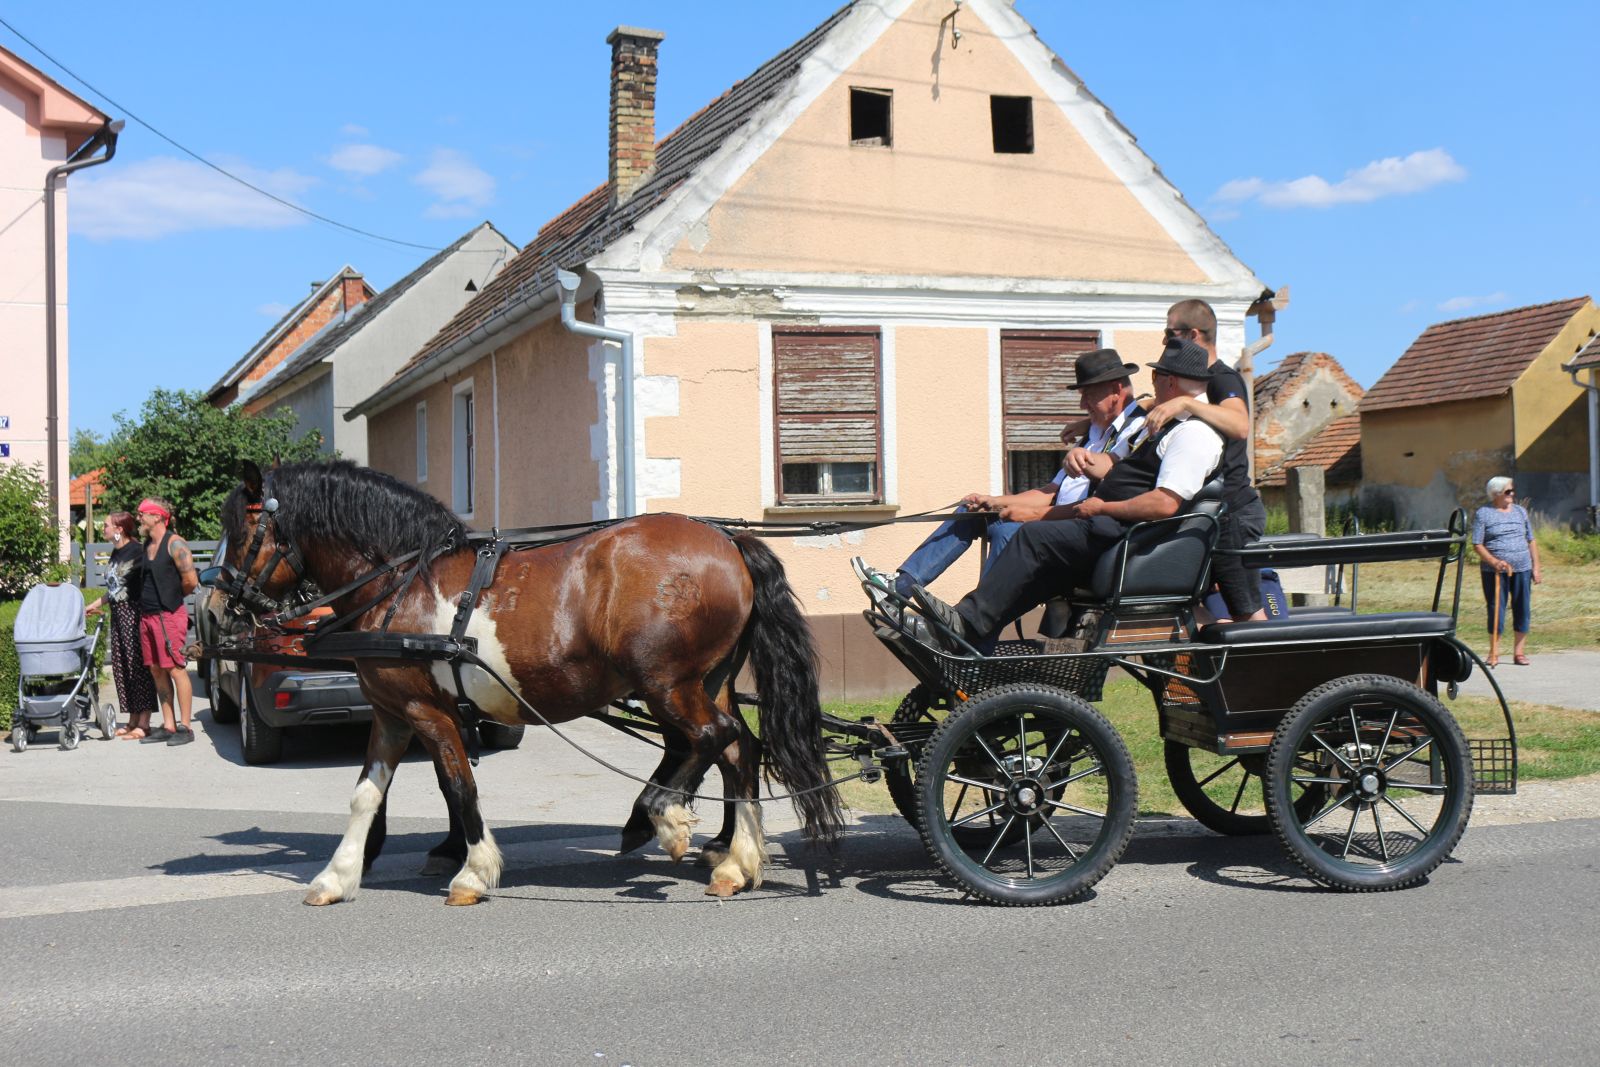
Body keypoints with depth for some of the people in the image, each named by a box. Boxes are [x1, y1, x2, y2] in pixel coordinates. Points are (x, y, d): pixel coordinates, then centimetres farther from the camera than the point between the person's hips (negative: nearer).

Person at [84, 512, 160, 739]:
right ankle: (133, 721, 16)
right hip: (118, 616, 9)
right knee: (122, 668, 9)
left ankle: (143, 724, -4)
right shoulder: (116, 553, 15)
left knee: (138, 666, -6)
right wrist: (96, 605, 30)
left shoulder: (136, 551, -11)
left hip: (134, 615, -9)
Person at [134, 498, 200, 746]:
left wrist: (173, 596, 1)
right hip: (147, 615, 8)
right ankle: (168, 726, 14)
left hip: (169, 615, -8)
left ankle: (185, 727, -3)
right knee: (157, 671, 9)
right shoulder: (146, 545, 15)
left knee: (176, 670, -6)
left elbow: (191, 581, -15)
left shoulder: (174, 544, -10)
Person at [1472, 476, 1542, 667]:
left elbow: (1531, 541, 17)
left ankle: (1519, 651, 12)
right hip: (1494, 572, -4)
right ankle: (1494, 653, 7)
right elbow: (1477, 544, -5)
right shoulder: (1483, 514, -1)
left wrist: (1536, 567, 10)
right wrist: (1494, 562, -18)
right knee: (1496, 610, -2)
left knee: (1523, 609, 3)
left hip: (1522, 569, 4)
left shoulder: (1520, 511, 13)